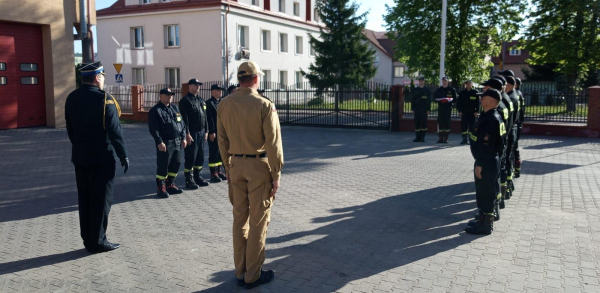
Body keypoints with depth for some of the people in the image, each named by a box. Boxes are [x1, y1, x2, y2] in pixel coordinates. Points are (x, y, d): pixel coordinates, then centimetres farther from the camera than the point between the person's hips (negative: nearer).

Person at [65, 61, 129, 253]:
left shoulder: (71, 99, 6)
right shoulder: (104, 99, -15)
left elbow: (70, 130, 13)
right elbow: (115, 131, -17)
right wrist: (123, 155, -11)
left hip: (79, 157, 7)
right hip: (102, 158, -7)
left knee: (84, 199, 12)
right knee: (101, 200, 1)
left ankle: (88, 240, 20)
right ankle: (98, 242, 5)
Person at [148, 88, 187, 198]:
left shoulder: (175, 108, 15)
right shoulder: (155, 111, -6)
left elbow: (181, 123, 18)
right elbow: (153, 128, -13)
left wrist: (183, 138, 10)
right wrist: (159, 142, -20)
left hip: (176, 142, 7)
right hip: (165, 144, -7)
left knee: (176, 164, 12)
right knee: (162, 166, -3)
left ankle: (170, 185, 26)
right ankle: (160, 188, 8)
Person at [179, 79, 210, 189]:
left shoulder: (201, 100, 15)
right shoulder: (185, 101, -9)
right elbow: (185, 119, -15)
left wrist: (206, 131, 14)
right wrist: (187, 134, -19)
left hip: (201, 133, 8)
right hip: (192, 133, -8)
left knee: (200, 157, 13)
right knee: (190, 158, -2)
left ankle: (198, 177, 25)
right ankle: (189, 180, 6)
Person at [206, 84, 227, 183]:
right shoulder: (209, 103, -9)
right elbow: (209, 119, -15)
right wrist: (212, 132, -19)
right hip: (214, 133, -8)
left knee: (220, 153, 13)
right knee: (214, 153, -2)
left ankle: (219, 171, 22)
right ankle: (213, 174, 3)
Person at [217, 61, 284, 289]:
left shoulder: (224, 105, 2)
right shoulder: (264, 105, -14)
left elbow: (222, 140, 7)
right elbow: (273, 143, -15)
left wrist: (228, 168, 16)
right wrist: (276, 174, -7)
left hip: (236, 166, 5)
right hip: (259, 166, -5)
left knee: (240, 218, 15)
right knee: (258, 221, 5)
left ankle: (240, 272, 25)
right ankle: (253, 275, 14)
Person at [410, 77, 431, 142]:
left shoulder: (427, 90, 7)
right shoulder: (414, 90, 11)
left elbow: (429, 101, 5)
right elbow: (412, 100, 11)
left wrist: (428, 110, -3)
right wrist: (413, 109, 3)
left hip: (424, 110, -2)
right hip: (417, 110, 2)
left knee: (424, 123, -3)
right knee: (417, 123, 0)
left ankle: (423, 137, 3)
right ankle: (418, 137, 6)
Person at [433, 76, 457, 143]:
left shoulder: (452, 90, 6)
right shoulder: (438, 90, 12)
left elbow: (455, 99, 4)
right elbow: (435, 98, 11)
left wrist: (450, 100, -16)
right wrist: (440, 100, -9)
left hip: (448, 108, -2)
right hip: (440, 108, 2)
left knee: (447, 123, -5)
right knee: (440, 122, 0)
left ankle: (446, 138, 0)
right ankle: (441, 138, 5)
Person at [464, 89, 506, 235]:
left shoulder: (490, 119, -21)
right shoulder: (490, 116, 11)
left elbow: (487, 144, -25)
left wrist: (480, 164, -22)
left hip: (486, 162, -10)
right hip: (488, 161, 10)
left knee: (485, 194, -1)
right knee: (484, 193, 18)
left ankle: (485, 226, 9)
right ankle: (484, 220, 29)